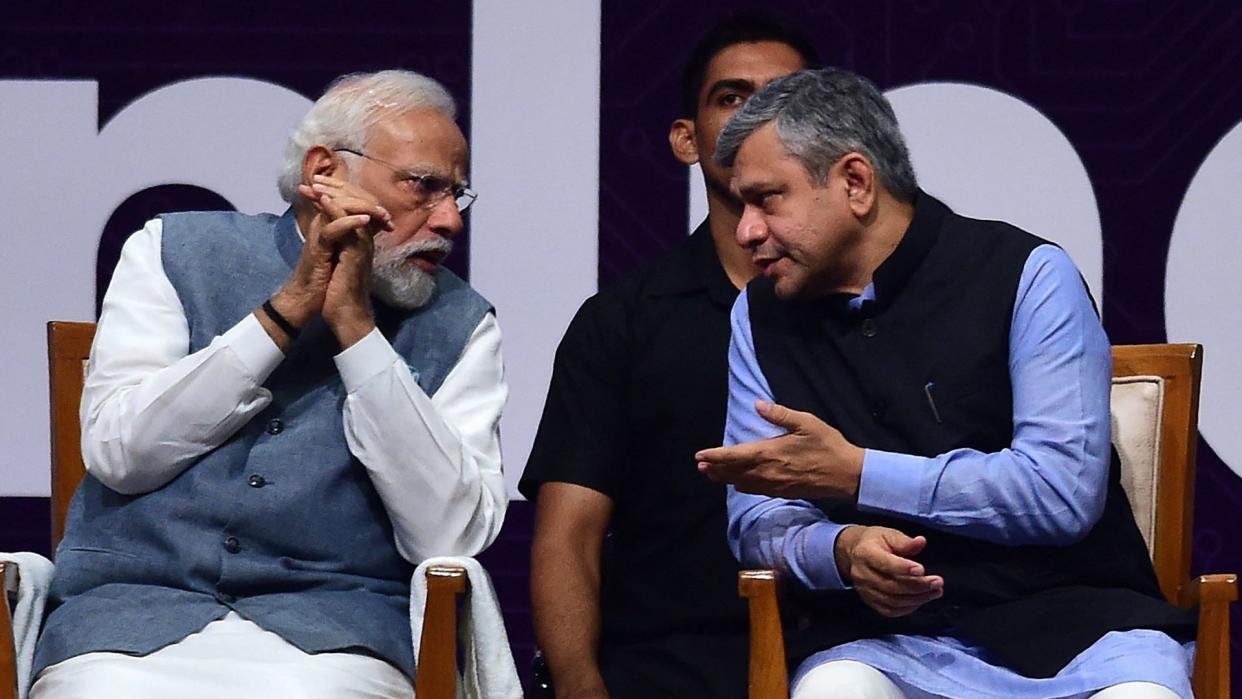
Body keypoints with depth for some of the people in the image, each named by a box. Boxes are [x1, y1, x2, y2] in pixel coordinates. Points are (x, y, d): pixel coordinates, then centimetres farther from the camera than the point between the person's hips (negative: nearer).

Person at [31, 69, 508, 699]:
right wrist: (289, 309, -5)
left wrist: (355, 324, -7)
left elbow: (449, 535, -4)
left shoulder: (458, 324, 10)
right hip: (133, 605, 0)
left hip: (332, 624, 0)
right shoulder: (174, 252, 11)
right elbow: (117, 451, -3)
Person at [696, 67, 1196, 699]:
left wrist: (854, 473, -12)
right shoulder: (761, 317, 12)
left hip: (1067, 616, -2)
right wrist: (843, 549, -13)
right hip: (886, 637, 2)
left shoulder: (1026, 274, -2)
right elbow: (758, 518, 10)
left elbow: (1063, 490, -12)